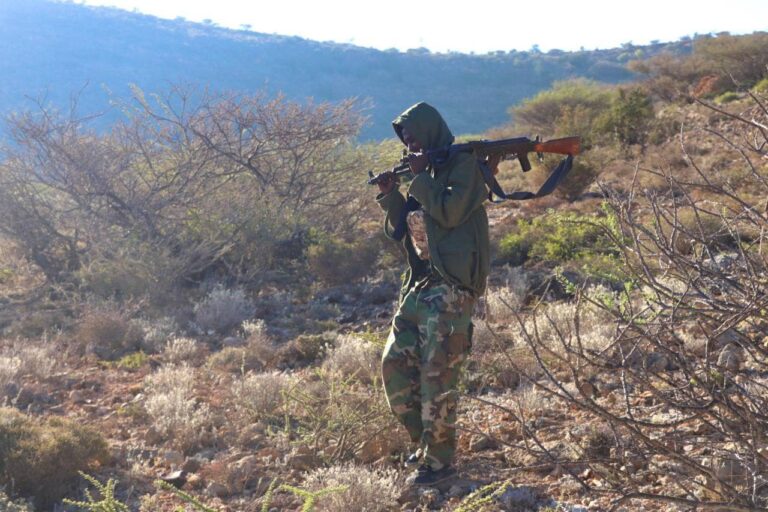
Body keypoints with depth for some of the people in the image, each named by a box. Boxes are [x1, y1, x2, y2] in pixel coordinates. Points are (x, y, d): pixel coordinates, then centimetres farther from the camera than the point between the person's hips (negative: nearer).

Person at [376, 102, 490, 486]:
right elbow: (399, 230, 18)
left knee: (437, 373, -7)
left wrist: (421, 176, -12)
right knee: (395, 364, 7)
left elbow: (450, 211, -21)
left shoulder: (464, 164, -5)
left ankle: (439, 460, 4)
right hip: (419, 284, 9)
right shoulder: (425, 173, 18)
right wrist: (390, 195, 1)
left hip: (452, 286, -8)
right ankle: (425, 442, 23)